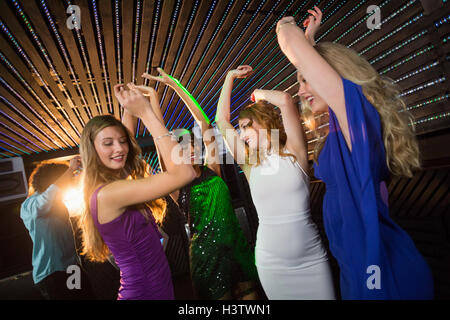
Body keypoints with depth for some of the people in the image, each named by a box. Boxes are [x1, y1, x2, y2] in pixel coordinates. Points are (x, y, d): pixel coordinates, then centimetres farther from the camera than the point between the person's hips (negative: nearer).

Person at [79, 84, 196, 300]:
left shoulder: (118, 188, 3)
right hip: (146, 292, -9)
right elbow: (184, 173, -30)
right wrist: (145, 113, -24)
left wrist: (129, 110, 15)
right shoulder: (107, 194, -24)